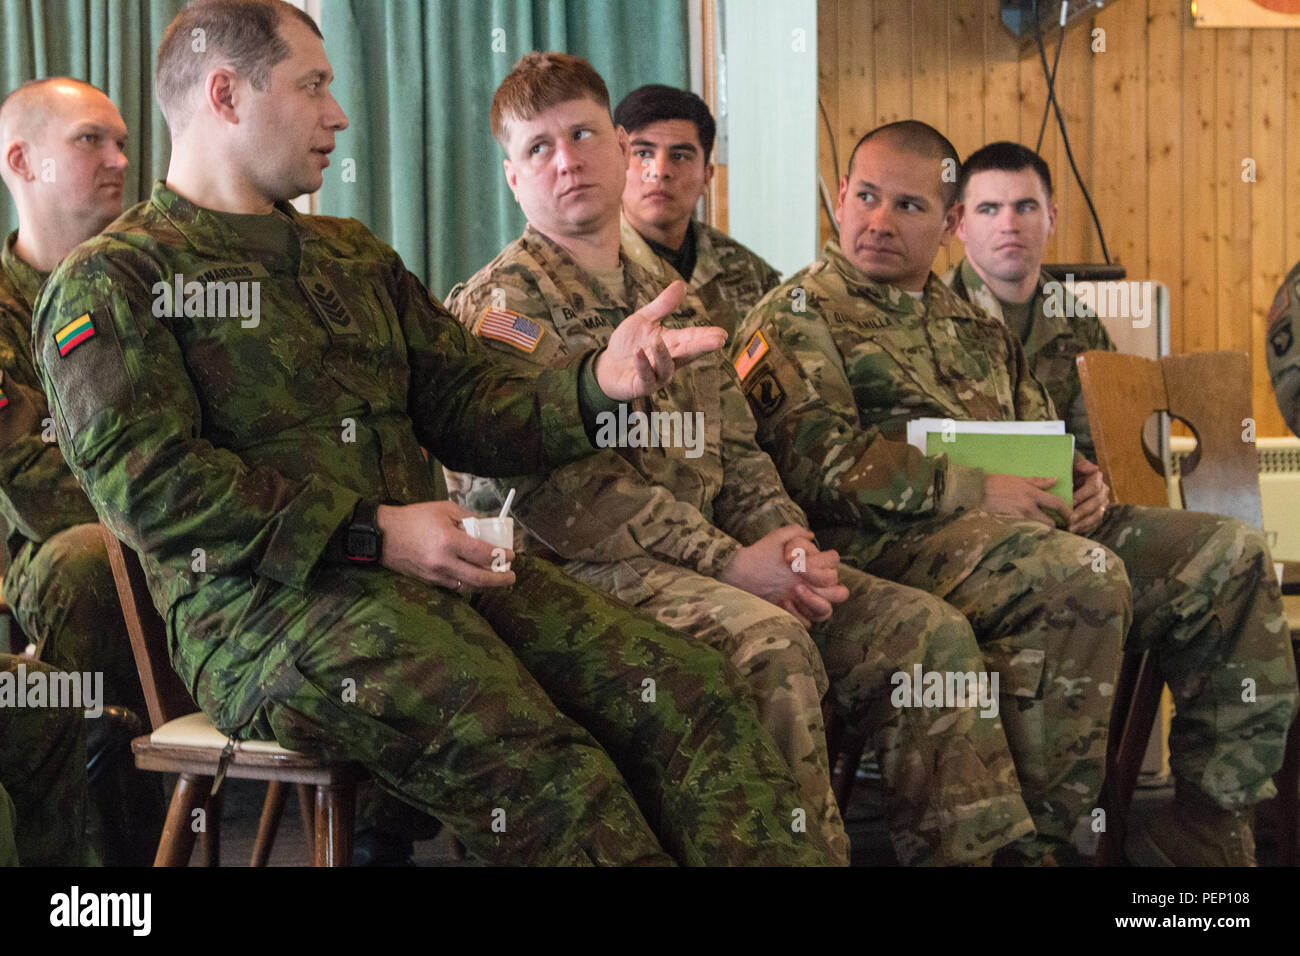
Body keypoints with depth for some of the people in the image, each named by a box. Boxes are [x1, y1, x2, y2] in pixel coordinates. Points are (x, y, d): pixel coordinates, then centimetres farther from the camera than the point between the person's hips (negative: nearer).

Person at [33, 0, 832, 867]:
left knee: (693, 690, -18)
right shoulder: (109, 281, 4)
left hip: (435, 564, 7)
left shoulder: (357, 256, 28)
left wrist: (599, 382, 2)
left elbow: (463, 407, 24)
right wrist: (372, 534, -15)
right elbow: (144, 481, -9)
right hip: (262, 598, -6)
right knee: (534, 760, -34)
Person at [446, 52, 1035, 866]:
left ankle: (965, 852, -3)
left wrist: (790, 546, -3)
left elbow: (737, 455, 20)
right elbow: (558, 486, -15)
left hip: (708, 555, 8)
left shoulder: (672, 302, 23)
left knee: (927, 629, -5)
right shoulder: (498, 305, -3)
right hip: (581, 566, -7)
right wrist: (727, 562, -19)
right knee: (771, 642, -34)